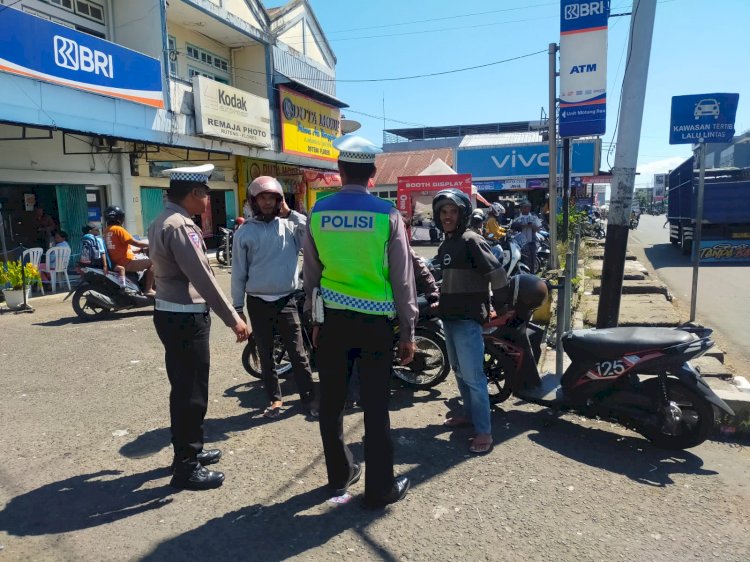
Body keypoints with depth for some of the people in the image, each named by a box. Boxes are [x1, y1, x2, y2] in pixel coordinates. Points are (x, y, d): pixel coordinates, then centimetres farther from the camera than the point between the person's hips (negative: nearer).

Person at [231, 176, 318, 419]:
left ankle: (309, 397, 12)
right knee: (266, 354, 11)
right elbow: (238, 272, 3)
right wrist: (238, 307, 2)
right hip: (258, 302, 1)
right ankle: (275, 398, 24)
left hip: (286, 300, -1)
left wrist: (290, 213, -12)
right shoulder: (244, 232, 1)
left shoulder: (290, 225, 0)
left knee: (297, 352, 1)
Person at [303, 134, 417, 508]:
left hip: (331, 317, 3)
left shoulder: (318, 212, -1)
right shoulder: (387, 214, -7)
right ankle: (380, 489, 17)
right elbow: (402, 277, -5)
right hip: (375, 320, -2)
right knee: (375, 407, 5)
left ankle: (339, 475, 31)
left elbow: (311, 272, 5)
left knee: (331, 402, 15)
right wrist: (408, 330, 3)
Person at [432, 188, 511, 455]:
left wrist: (501, 308, -8)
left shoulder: (471, 240, -13)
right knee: (459, 371, 19)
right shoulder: (445, 245, 14)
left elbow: (497, 274, -16)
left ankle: (484, 432, 0)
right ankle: (469, 412, 35)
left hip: (468, 319, -9)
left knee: (473, 377, -8)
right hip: (449, 318, 9)